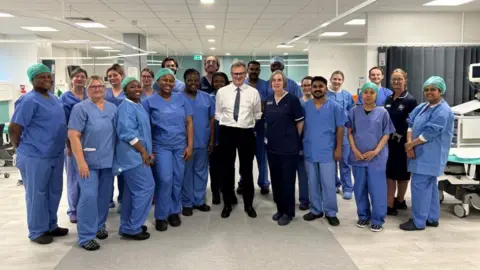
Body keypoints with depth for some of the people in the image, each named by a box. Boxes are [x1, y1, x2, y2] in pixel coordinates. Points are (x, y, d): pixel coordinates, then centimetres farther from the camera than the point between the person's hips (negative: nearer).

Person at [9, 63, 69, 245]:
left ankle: (51, 226, 30)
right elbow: (14, 129, -14)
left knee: (54, 192, 16)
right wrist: (22, 149, -2)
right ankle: (37, 231, 17)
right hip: (35, 157, -8)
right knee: (37, 194, 4)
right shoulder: (29, 101, -15)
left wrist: (65, 145, 15)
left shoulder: (54, 99, 11)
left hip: (56, 155, 8)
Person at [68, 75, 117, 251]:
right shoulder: (80, 108, -5)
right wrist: (81, 161, -18)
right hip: (89, 160, -5)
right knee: (89, 196, -10)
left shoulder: (113, 108, 11)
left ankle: (99, 226, 30)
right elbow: (73, 135, -11)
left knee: (105, 195, 12)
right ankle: (86, 236, -1)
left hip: (108, 160, 5)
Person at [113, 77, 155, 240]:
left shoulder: (138, 105, 15)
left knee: (132, 190, 14)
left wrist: (147, 151, 14)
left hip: (136, 154, 10)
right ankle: (133, 228, 1)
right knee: (146, 187, -8)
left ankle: (127, 226, 23)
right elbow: (128, 133, -23)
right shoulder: (126, 107, -15)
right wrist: (143, 152, -18)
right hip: (133, 155, -10)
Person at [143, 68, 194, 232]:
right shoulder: (150, 101, -2)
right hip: (161, 147, -3)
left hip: (180, 146, 3)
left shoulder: (181, 99, 5)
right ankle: (161, 216, 6)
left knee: (178, 180, 7)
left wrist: (190, 145, -2)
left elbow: (189, 122, 4)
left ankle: (174, 212, 23)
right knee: (165, 180, -9)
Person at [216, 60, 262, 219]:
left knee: (247, 170, 10)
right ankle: (227, 204, 25)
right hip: (227, 133, 0)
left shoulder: (253, 92, 1)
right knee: (227, 169, 10)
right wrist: (227, 122, 4)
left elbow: (258, 114, 10)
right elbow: (217, 113, 8)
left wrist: (249, 123, 5)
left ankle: (248, 204, 24)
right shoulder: (222, 92, 1)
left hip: (246, 133, 0)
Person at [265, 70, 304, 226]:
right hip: (272, 146, 6)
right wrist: (269, 137, 13)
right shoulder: (268, 101, 8)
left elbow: (300, 122, -4)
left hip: (289, 146, -5)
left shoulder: (292, 99, -8)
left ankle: (288, 212, 14)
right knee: (275, 179, 11)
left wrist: (294, 139, 1)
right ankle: (280, 209, 26)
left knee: (288, 179, 1)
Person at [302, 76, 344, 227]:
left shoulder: (334, 107, -3)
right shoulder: (305, 106, 3)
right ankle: (315, 210, 25)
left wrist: (338, 148, -7)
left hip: (327, 152, -3)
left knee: (328, 184, 1)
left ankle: (331, 212, 15)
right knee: (312, 183, 12)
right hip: (309, 152, 3)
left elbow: (340, 128, -2)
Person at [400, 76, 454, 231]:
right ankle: (432, 218, 25)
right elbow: (410, 124, 5)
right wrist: (410, 144, -9)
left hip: (430, 156, -9)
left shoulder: (443, 111, -17)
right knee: (429, 185, 15)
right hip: (422, 153, 9)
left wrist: (410, 145, -13)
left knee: (419, 185, -7)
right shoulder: (422, 107, 11)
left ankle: (419, 222, 1)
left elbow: (429, 133, -21)